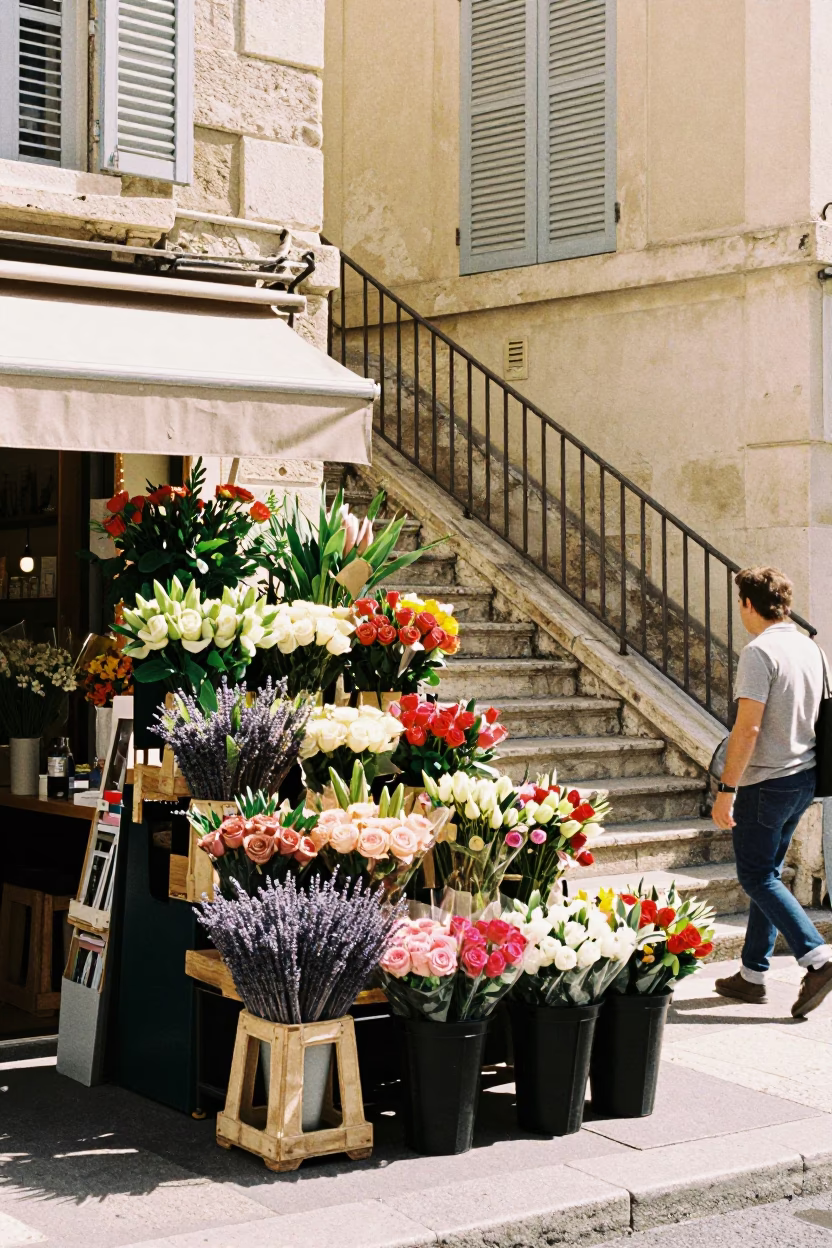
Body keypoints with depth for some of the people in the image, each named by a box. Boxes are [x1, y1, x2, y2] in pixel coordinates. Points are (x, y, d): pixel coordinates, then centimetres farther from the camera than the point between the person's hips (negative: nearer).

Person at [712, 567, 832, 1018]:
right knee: (767, 873, 15)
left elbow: (748, 728, -23)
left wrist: (726, 789, -20)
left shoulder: (760, 652, -17)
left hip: (766, 780, -9)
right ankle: (752, 975, 20)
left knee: (757, 876, 0)